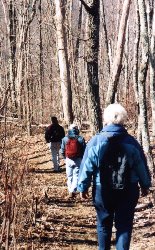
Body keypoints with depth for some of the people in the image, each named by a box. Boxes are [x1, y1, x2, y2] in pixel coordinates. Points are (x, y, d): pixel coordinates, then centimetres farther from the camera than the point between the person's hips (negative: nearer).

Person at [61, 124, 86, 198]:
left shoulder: (65, 139, -1)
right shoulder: (81, 139, -6)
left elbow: (62, 151, 4)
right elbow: (84, 150, -4)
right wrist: (82, 158, 12)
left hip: (68, 160, 2)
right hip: (78, 160, -2)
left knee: (69, 176, 14)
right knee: (76, 176, 1)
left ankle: (70, 191, 17)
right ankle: (73, 191, -12)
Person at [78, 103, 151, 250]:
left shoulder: (95, 142, -10)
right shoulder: (131, 142, -7)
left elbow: (86, 167, -6)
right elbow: (141, 166, 1)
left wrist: (83, 187, 6)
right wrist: (145, 185, 17)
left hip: (103, 191, 0)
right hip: (128, 191, 0)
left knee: (104, 225, 17)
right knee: (124, 226, 9)